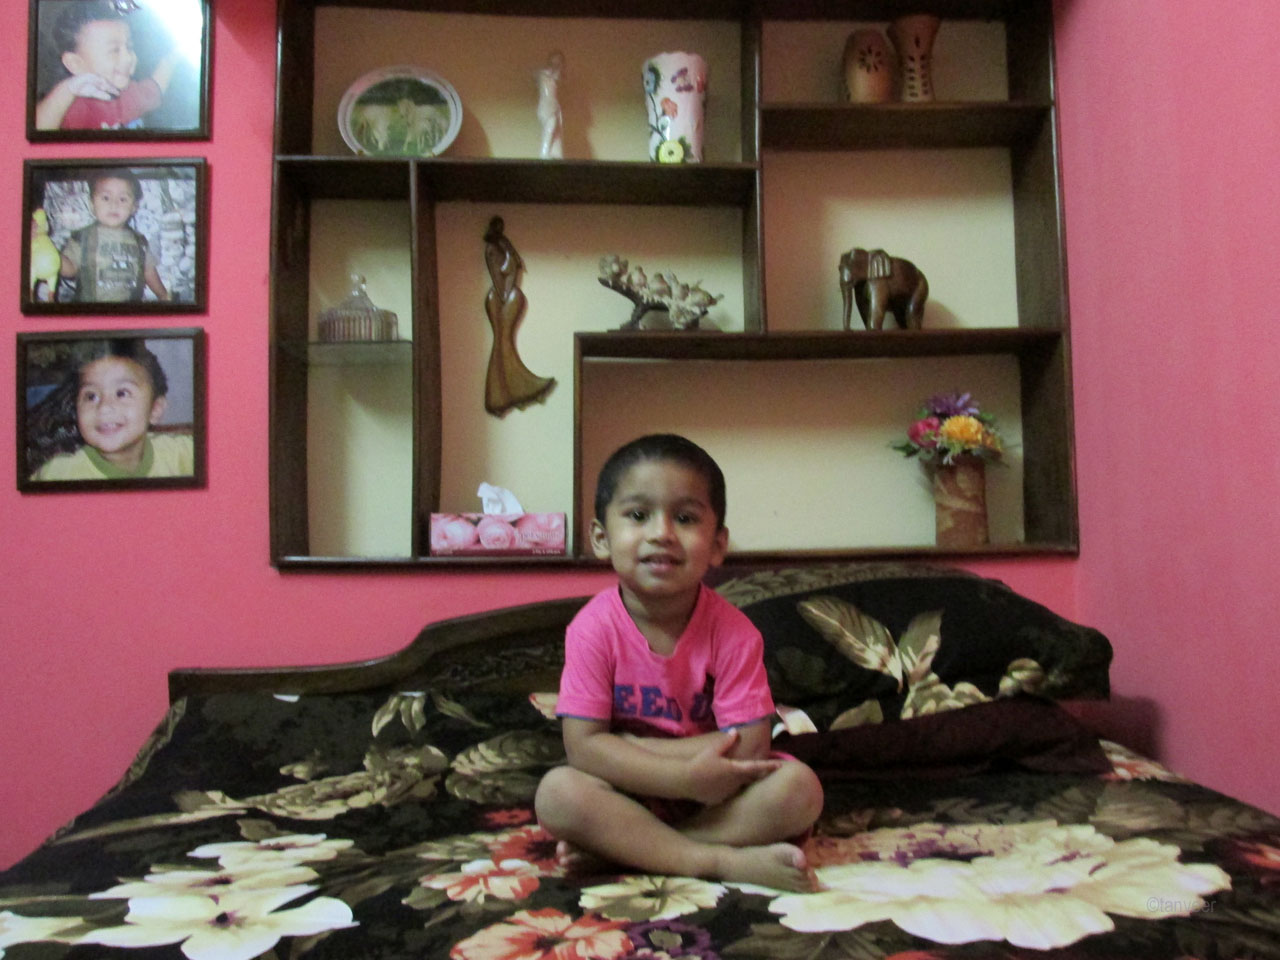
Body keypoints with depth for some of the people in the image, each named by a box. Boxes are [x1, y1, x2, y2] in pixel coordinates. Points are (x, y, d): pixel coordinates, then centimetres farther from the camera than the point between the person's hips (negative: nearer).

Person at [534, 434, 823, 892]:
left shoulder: (733, 632, -14)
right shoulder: (594, 627, -15)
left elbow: (748, 747, -20)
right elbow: (583, 747, -19)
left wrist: (628, 749, -22)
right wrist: (687, 776, -30)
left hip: (711, 791, 1)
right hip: (629, 797, -1)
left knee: (798, 788, -24)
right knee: (557, 793, -29)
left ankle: (619, 845, -20)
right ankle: (725, 861, -23)